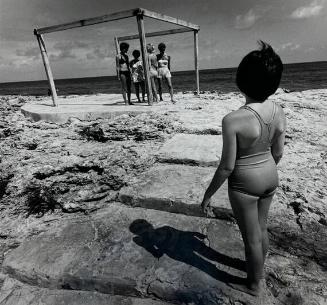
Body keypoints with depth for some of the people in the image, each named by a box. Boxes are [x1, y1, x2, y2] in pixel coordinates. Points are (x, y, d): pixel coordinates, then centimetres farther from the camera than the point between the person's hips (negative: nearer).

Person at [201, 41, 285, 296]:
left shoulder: (233, 120, -28)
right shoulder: (279, 113, -7)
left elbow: (226, 166, -23)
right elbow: (278, 153, 3)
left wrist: (208, 194, -8)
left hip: (245, 183, -7)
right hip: (270, 177, 7)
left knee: (252, 237, 15)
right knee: (261, 228, 28)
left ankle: (254, 284, 42)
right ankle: (259, 270, 54)